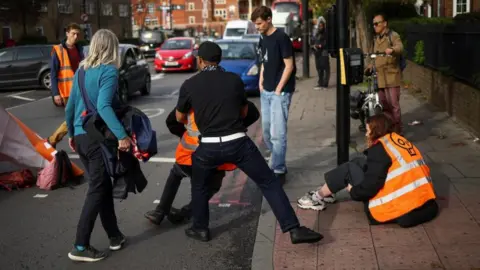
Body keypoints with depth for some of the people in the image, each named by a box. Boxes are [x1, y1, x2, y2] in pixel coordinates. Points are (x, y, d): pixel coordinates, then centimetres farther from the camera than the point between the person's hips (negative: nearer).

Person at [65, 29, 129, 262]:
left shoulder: (82, 70, 11)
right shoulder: (109, 70, -12)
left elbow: (70, 107, 15)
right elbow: (103, 106, -26)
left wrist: (71, 134, 28)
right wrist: (122, 135, -32)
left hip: (81, 137, 7)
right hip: (99, 138, -7)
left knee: (103, 186, 16)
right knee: (97, 190, 0)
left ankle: (114, 236, 25)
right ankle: (80, 247, 3)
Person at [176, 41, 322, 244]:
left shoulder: (189, 85, 3)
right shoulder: (234, 80, 6)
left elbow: (179, 117, 19)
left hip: (209, 147, 0)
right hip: (238, 142, 0)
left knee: (199, 187, 26)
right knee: (269, 183, 6)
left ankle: (200, 229, 35)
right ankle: (294, 229, 2)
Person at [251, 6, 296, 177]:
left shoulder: (281, 37, -13)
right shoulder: (263, 39, 10)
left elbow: (289, 66, -13)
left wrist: (279, 89, -13)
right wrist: (261, 83, 9)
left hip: (280, 92, -8)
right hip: (266, 92, 8)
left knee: (277, 133, -9)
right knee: (266, 131, 12)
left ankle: (278, 170, -2)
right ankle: (277, 162, 25)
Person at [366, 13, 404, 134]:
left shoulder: (393, 35, -7)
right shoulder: (376, 39, 19)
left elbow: (400, 47, -28)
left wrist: (392, 49, -49)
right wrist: (371, 64, 13)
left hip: (391, 75, -8)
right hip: (379, 76, 8)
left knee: (393, 105, -7)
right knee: (383, 104, 13)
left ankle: (397, 130, 1)